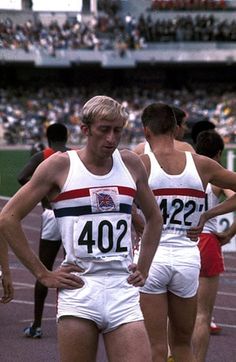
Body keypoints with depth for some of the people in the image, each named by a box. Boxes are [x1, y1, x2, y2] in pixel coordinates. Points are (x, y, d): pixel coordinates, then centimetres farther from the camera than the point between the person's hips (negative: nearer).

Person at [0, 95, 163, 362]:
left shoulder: (131, 163, 12)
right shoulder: (60, 165, 1)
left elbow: (154, 218, 27)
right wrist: (43, 275, -2)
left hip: (123, 289, 3)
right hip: (78, 288, -3)